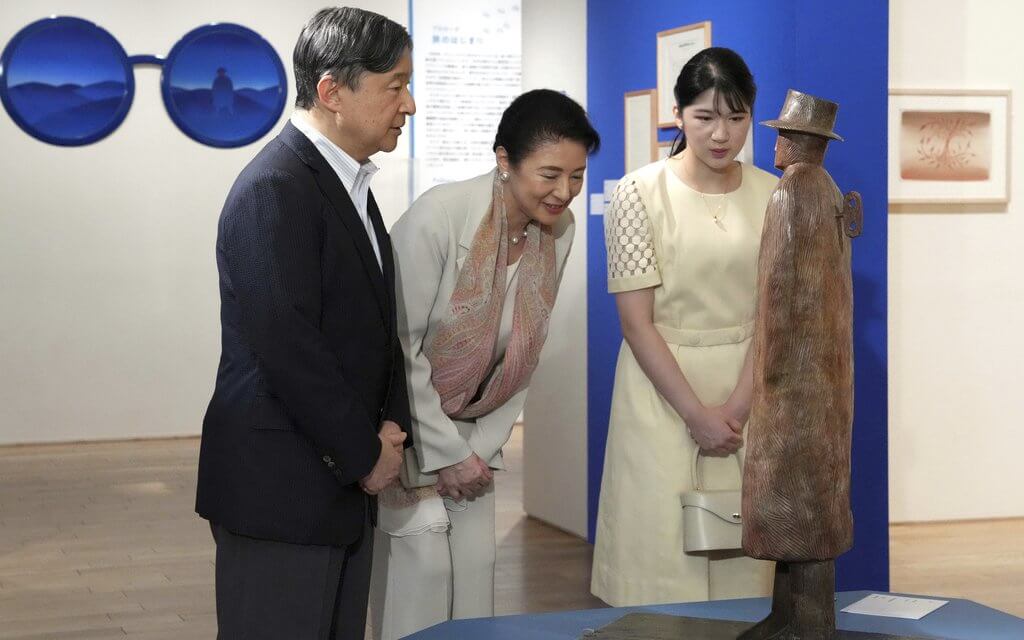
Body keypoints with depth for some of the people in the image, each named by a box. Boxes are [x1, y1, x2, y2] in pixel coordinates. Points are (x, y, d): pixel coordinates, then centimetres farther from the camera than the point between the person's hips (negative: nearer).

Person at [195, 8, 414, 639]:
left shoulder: (352, 185, 13)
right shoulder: (275, 189, -17)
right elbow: (289, 349, -22)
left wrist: (393, 425, 0)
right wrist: (365, 454, -12)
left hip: (342, 482, 9)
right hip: (280, 490, -9)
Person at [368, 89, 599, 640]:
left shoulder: (559, 229, -8)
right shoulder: (439, 216, -26)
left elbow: (524, 351, 3)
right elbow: (399, 349, -21)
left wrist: (482, 447, 0)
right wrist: (446, 454, -16)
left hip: (469, 429, 5)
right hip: (403, 422, -5)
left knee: (475, 567, 3)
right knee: (423, 564, -9)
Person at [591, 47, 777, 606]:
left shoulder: (771, 194, 2)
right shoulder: (640, 193, -8)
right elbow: (636, 320, -9)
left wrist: (738, 407, -10)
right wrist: (696, 413, -13)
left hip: (747, 393, 3)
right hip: (664, 390, -3)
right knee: (662, 543, 1)